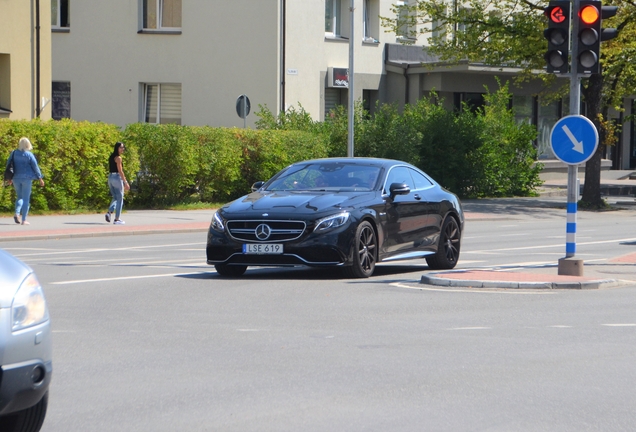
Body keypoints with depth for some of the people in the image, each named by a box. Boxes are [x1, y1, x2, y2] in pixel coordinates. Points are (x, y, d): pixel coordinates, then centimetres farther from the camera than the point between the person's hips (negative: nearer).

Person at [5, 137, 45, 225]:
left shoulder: (14, 153, 3)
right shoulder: (29, 155, -8)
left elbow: (8, 165, 9)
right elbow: (35, 167, -5)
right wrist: (40, 178, 4)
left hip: (16, 178, 4)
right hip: (27, 178, -4)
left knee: (20, 197, 18)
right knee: (26, 198, 3)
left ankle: (17, 213, -6)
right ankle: (24, 220, 1)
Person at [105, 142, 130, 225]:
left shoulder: (111, 157, 15)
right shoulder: (118, 157, -11)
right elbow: (120, 171, -16)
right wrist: (125, 182, -14)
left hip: (110, 177, 8)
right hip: (117, 177, -8)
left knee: (115, 198, 19)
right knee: (120, 199, 1)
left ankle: (109, 212, -3)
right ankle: (117, 219, 1)